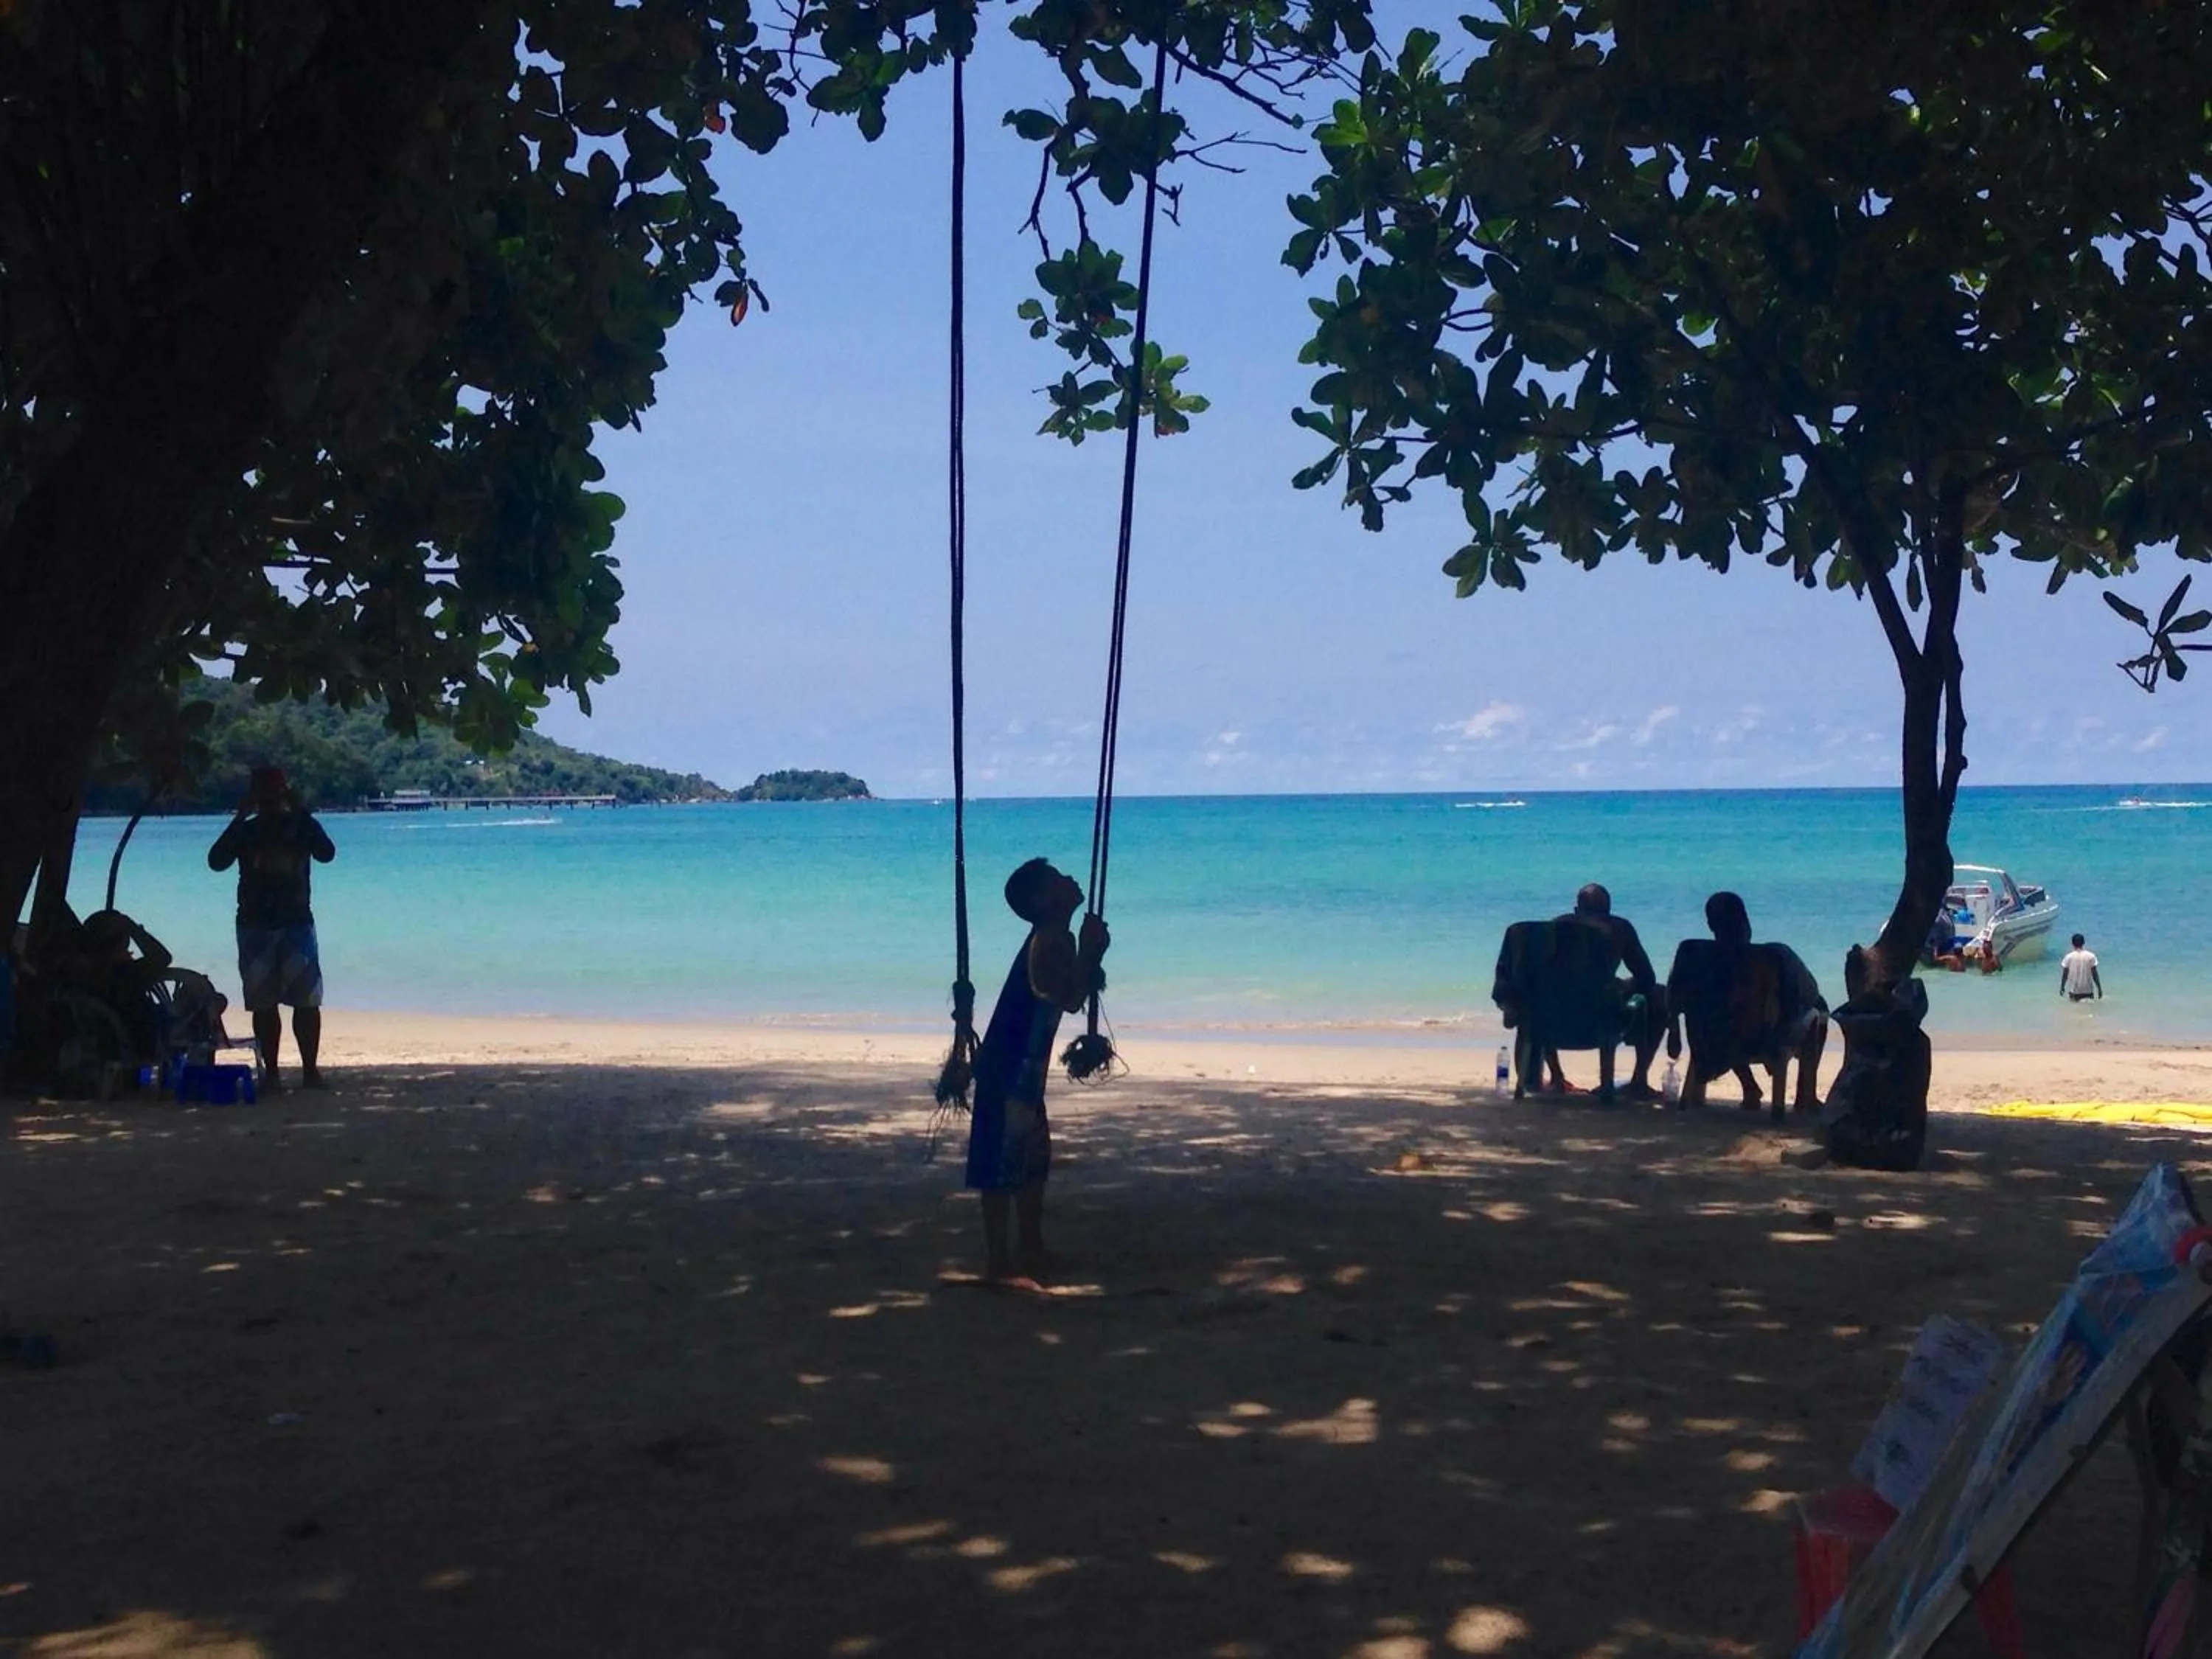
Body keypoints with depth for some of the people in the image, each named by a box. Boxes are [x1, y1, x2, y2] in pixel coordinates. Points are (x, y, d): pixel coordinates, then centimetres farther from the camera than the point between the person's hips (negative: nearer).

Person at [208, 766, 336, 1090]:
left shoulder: (302, 825, 7)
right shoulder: (245, 831, 10)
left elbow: (327, 854, -11)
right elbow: (216, 861, -5)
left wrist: (300, 811, -13)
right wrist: (240, 818, -9)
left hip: (297, 921, -1)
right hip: (255, 926, 1)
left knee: (307, 1000, -7)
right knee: (263, 1003, 0)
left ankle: (310, 1069, -4)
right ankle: (270, 1071, 4)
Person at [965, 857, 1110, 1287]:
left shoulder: (1056, 941, 13)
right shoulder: (1049, 942, -17)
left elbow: (1077, 992, 19)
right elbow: (1070, 999, -23)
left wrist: (1092, 955, 6)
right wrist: (1090, 951, -15)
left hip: (1022, 1068, 11)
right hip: (1009, 1069, -11)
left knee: (1034, 1158, 18)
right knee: (1003, 1163, -7)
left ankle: (1033, 1252, 27)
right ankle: (998, 1264, -5)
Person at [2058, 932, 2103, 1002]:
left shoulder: (2069, 957, -5)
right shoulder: (2091, 956, -6)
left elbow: (2065, 974, 0)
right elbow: (2094, 974, -4)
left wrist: (2062, 988, 13)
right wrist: (2099, 988, 5)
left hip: (2074, 991, 0)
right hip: (2088, 991, 0)